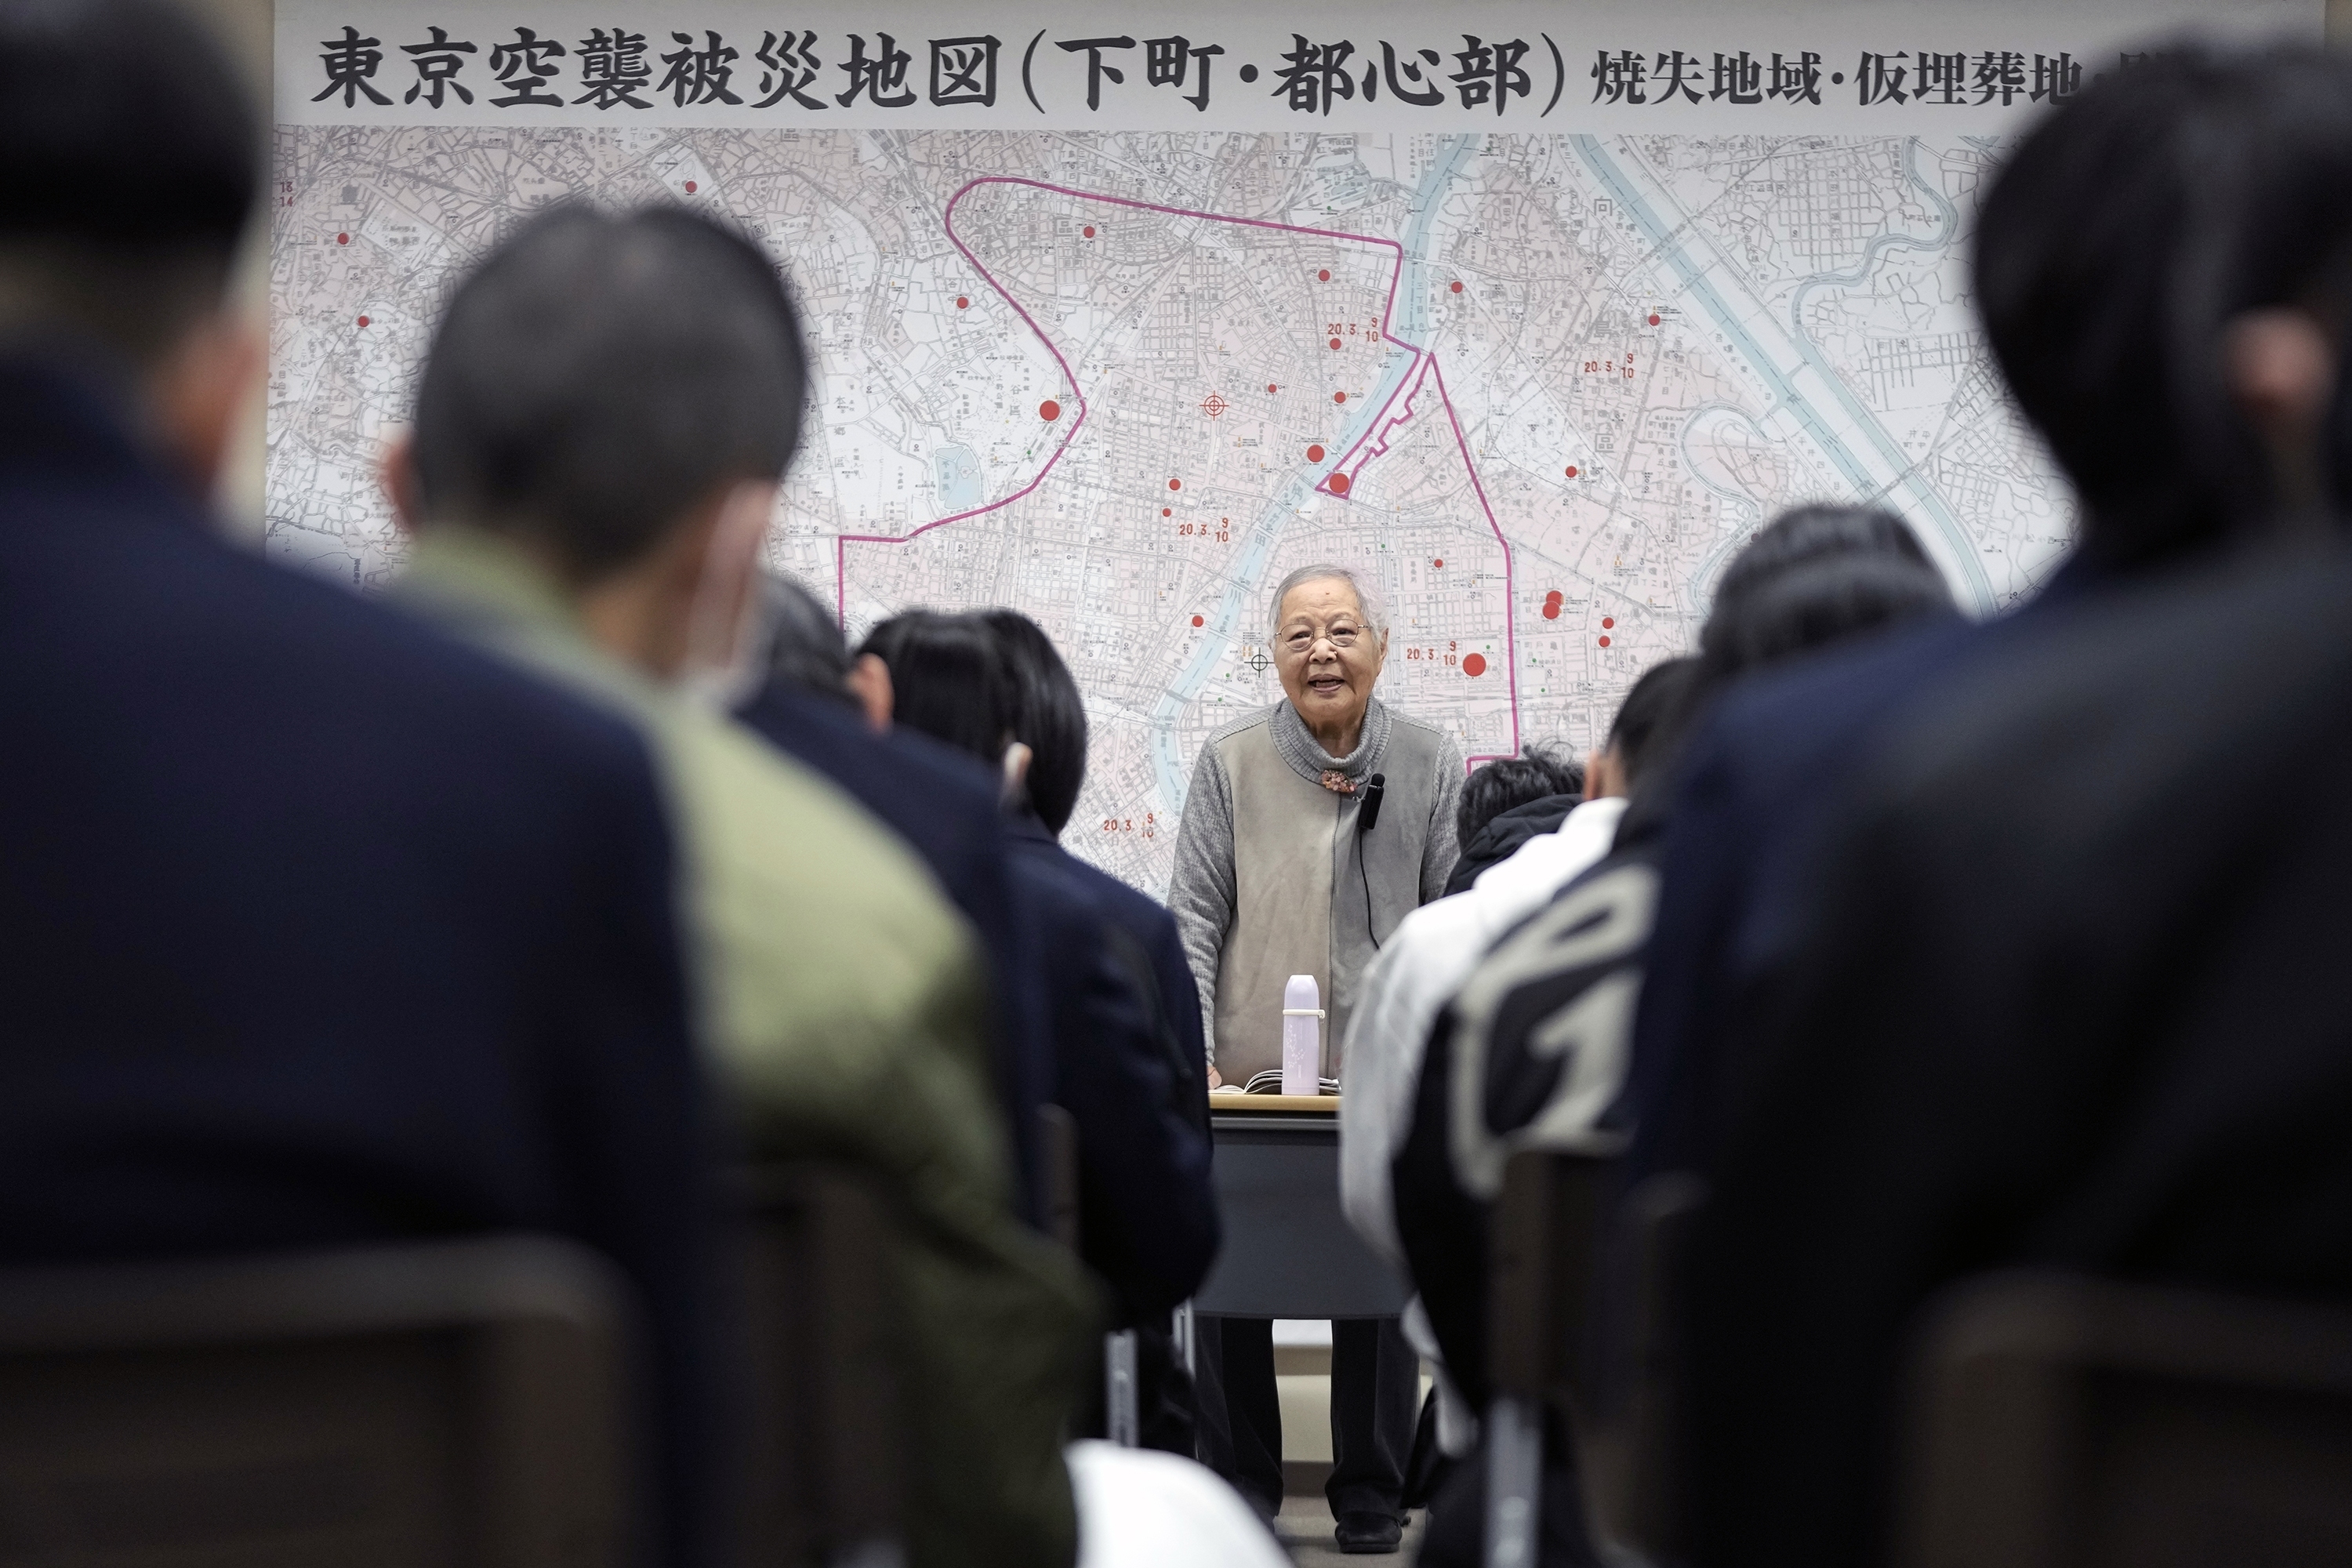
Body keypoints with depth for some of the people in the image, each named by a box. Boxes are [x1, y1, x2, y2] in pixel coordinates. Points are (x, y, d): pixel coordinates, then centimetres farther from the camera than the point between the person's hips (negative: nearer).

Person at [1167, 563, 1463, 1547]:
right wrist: (1193, 1055, -7)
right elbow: (1193, 920, 2)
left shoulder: (1431, 766, 4)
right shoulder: (1230, 765, 3)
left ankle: (1372, 1496, 17)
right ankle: (1238, 1492, 16)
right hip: (1248, 1078, 0)